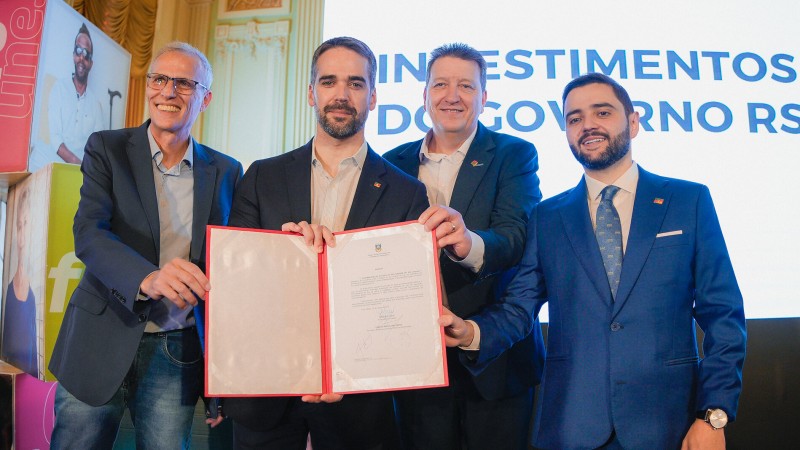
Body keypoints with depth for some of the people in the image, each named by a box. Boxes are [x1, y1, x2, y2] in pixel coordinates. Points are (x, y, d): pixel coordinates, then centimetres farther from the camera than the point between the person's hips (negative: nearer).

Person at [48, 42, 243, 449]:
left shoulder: (226, 171, 4)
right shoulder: (107, 148, 0)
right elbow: (88, 232, -15)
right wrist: (148, 278, -35)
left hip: (178, 355, 1)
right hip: (101, 344, -1)